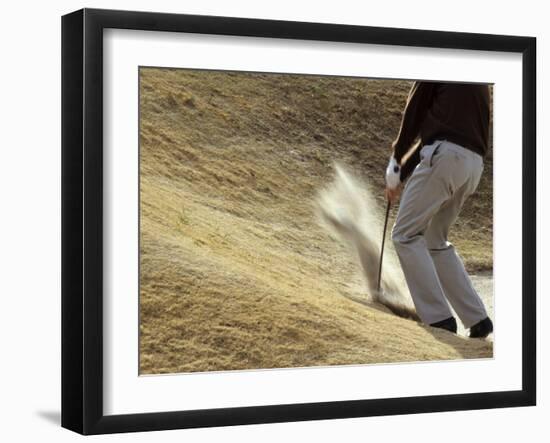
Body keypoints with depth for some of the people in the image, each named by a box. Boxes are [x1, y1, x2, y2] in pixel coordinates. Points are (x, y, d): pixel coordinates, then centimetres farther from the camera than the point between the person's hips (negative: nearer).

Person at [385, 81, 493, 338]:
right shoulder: (479, 87, 27)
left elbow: (414, 113, 3)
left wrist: (395, 167, 12)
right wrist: (402, 173, 27)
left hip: (446, 157, -8)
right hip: (473, 164, 8)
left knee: (405, 234, -2)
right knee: (435, 240, 18)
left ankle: (439, 318, -12)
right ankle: (477, 320, 11)